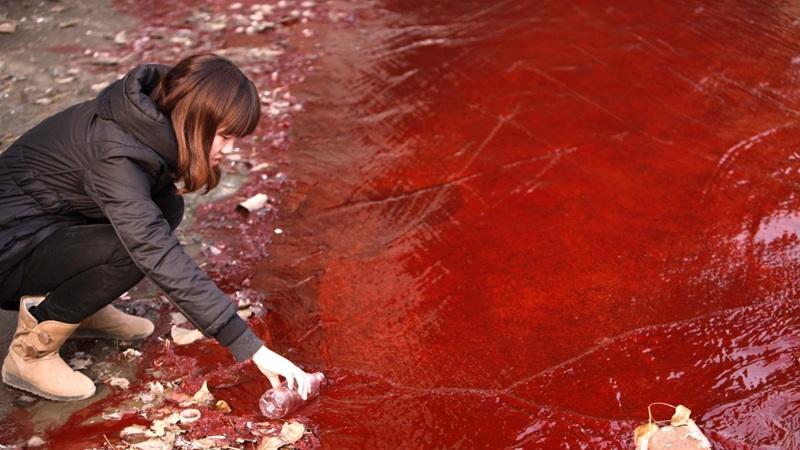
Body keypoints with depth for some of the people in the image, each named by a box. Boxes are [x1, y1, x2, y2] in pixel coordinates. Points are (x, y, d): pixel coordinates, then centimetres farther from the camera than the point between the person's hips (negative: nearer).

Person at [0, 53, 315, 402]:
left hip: (52, 225, 8)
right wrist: (251, 348, -39)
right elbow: (163, 260, -38)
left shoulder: (153, 120, -7)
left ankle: (81, 309, 7)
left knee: (166, 208, -7)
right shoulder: (113, 154, -32)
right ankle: (31, 351, -11)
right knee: (132, 249, -29)